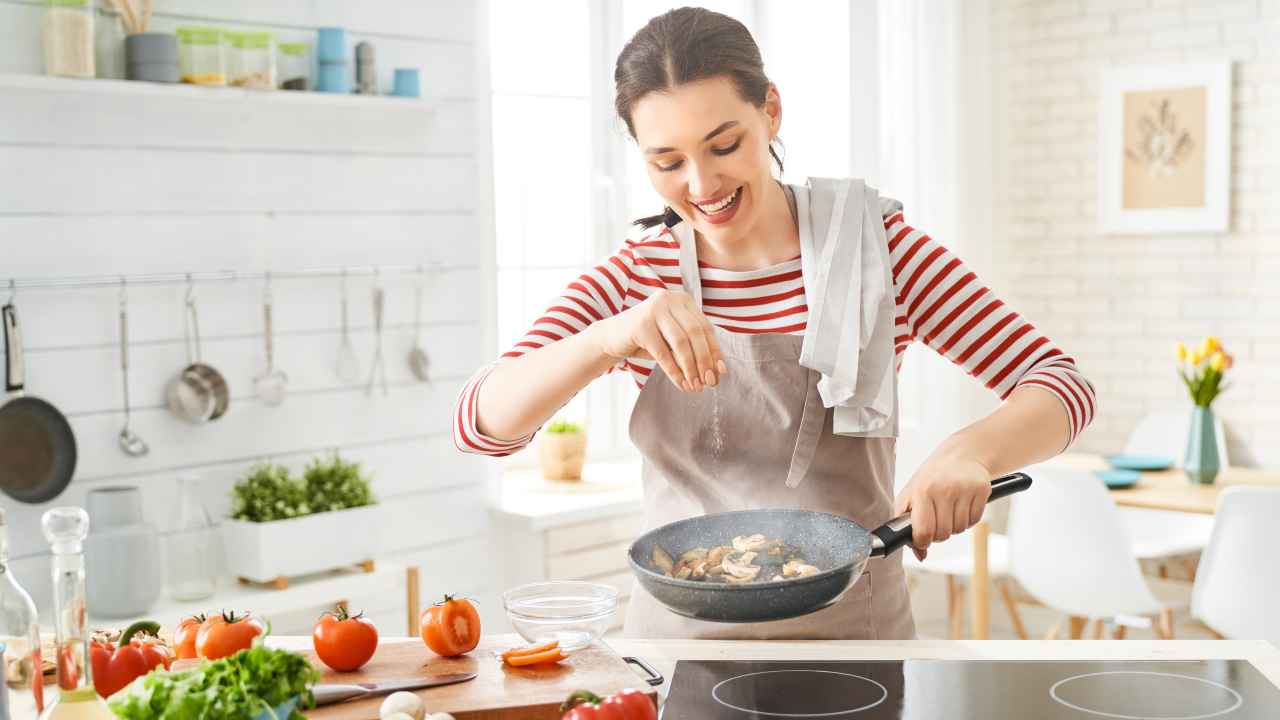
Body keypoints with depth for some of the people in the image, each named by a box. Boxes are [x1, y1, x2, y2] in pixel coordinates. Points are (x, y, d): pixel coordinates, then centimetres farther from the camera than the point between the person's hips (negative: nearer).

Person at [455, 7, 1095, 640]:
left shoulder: (874, 246, -1)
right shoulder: (637, 275, 2)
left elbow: (1063, 384, -4)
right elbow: (479, 423, -8)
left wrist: (970, 450, -26)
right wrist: (607, 339, -27)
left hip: (853, 634, -1)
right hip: (679, 634, 1)